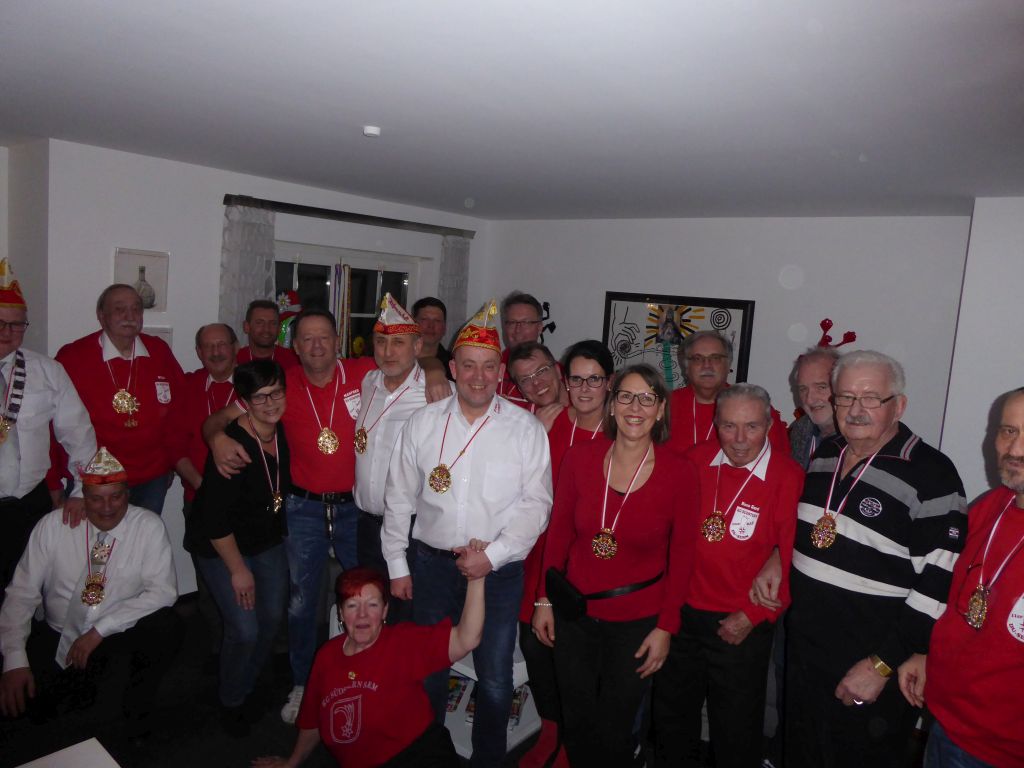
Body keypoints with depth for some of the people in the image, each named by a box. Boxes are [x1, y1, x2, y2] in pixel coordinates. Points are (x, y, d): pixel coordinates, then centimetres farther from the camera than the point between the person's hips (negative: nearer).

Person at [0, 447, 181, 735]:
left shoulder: (149, 527, -9)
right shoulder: (52, 526, -5)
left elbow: (163, 592, -14)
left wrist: (100, 630, -21)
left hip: (122, 640, -1)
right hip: (57, 638, 2)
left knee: (167, 625, -30)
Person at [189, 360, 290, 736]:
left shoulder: (286, 433, -10)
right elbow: (214, 518, -24)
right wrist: (238, 569, -16)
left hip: (268, 541, 6)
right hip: (221, 547, -6)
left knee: (272, 619, 9)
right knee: (244, 630, -7)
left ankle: (247, 688, 37)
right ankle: (230, 702, 23)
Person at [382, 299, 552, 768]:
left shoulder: (526, 429, -6)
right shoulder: (423, 423, -1)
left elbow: (536, 504, -7)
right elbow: (399, 497, 4)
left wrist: (492, 554, -15)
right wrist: (397, 565, 4)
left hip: (499, 569, -2)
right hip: (431, 564, 2)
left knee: (495, 677, 9)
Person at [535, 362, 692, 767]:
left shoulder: (677, 473, -13)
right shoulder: (580, 457, -9)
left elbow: (681, 554, -5)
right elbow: (559, 531, 1)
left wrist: (666, 627, -5)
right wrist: (545, 599, 3)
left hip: (637, 620, -2)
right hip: (573, 613, 2)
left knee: (613, 731, 15)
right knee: (576, 723, 19)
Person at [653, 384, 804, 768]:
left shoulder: (789, 477, -15)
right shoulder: (696, 459, -5)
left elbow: (791, 559, -13)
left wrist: (754, 615, -12)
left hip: (741, 625, -3)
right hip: (682, 610, 4)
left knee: (736, 727, 17)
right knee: (672, 714, 23)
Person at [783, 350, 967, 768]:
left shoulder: (930, 475, -17)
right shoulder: (823, 455, 3)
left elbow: (939, 585, -19)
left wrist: (883, 665, -18)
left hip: (873, 673, -5)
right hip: (802, 655, 6)